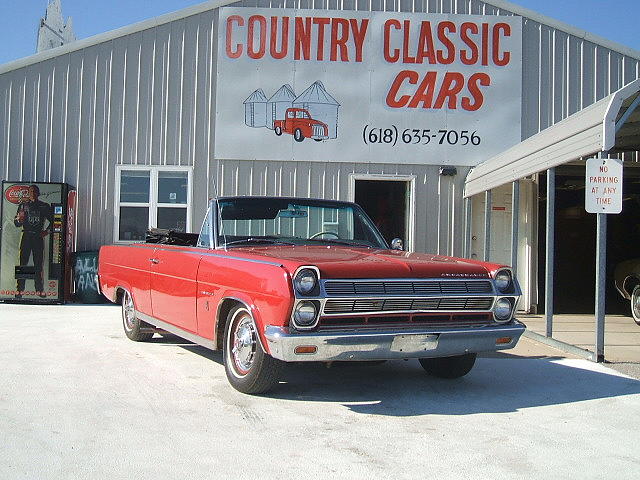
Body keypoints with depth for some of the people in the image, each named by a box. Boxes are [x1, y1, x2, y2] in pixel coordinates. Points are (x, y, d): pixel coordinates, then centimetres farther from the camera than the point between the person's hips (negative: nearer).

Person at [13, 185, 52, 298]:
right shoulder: (23, 205, 10)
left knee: (39, 264, 0)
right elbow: (16, 223, 8)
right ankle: (19, 289, -3)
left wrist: (47, 231, 3)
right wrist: (19, 218, -13)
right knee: (23, 263, -4)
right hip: (26, 236, 0)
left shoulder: (45, 206, 10)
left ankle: (40, 289, 3)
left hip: (39, 237, 0)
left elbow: (52, 221, 15)